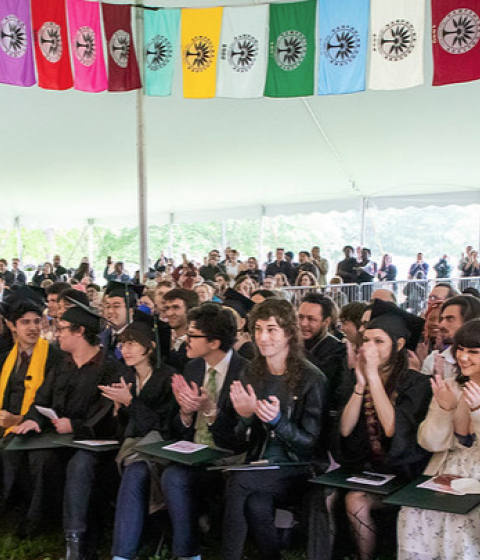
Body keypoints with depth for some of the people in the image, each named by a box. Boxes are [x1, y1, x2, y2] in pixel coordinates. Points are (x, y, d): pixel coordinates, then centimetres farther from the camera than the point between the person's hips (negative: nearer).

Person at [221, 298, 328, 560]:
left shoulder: (312, 379, -8)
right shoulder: (253, 373, 8)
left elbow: (311, 443, -9)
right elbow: (243, 438, 10)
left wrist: (277, 420, -26)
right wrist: (245, 416, -13)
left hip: (298, 472, -4)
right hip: (258, 467, 4)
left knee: (238, 481, -27)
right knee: (256, 504, -28)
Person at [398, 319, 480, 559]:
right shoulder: (449, 387, 8)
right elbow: (430, 443, 2)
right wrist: (444, 408, -14)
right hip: (445, 476, 3)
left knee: (458, 522, -27)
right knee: (413, 514, -20)